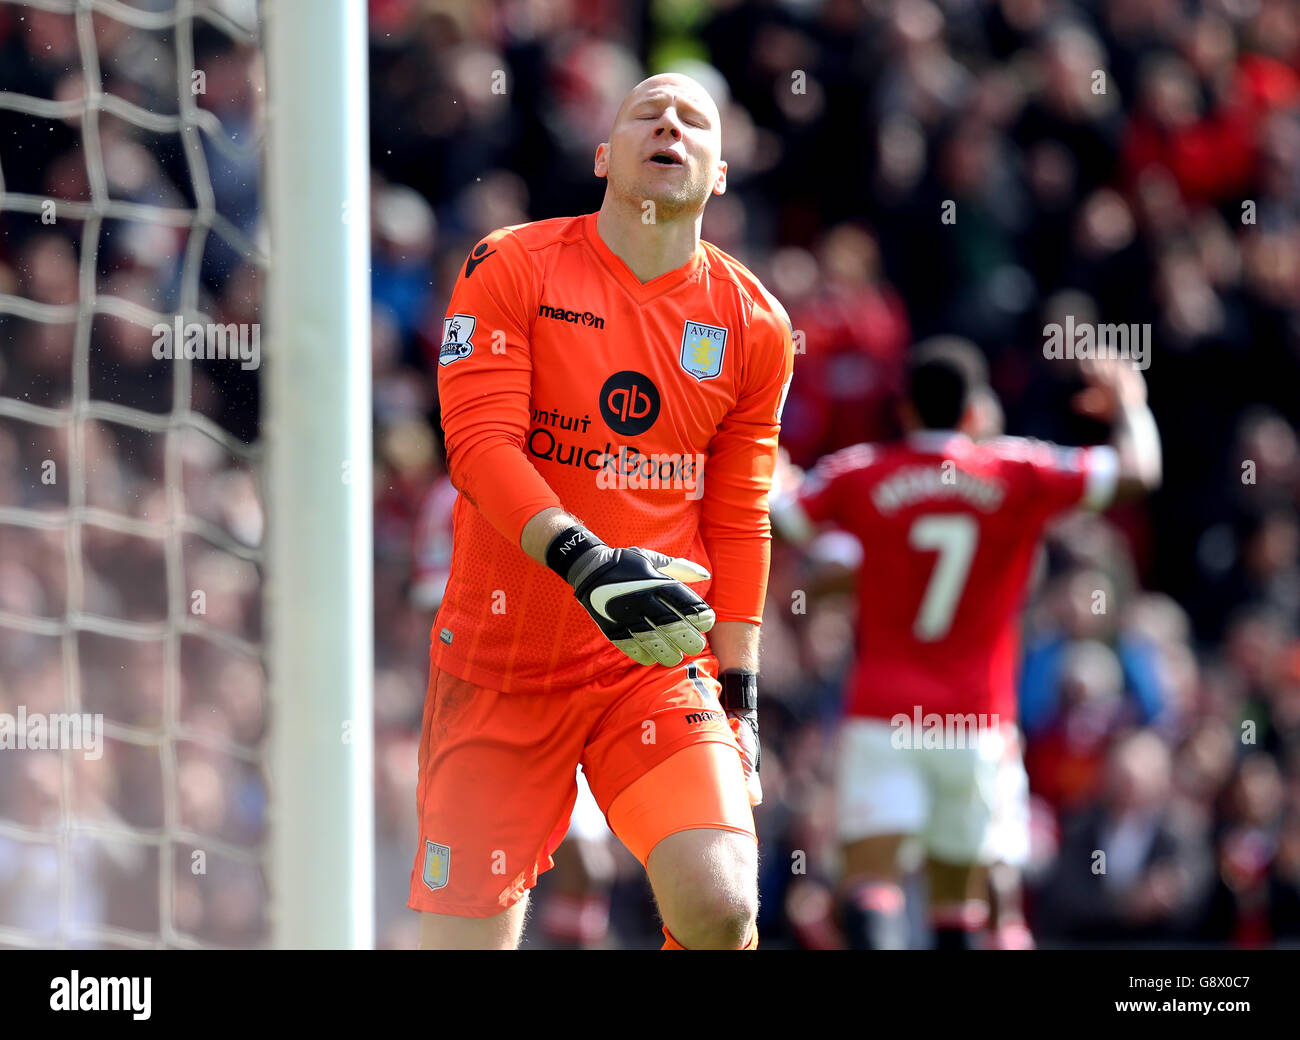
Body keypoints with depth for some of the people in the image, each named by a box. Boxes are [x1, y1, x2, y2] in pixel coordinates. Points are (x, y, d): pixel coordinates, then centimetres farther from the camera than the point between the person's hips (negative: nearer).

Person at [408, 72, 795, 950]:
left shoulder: (753, 324, 6)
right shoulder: (512, 269, -3)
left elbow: (738, 523, 11)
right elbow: (479, 443, -13)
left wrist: (739, 695, 5)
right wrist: (583, 560, -28)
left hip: (662, 664, 1)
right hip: (504, 663, -1)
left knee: (720, 907, -21)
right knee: (467, 936, -3)